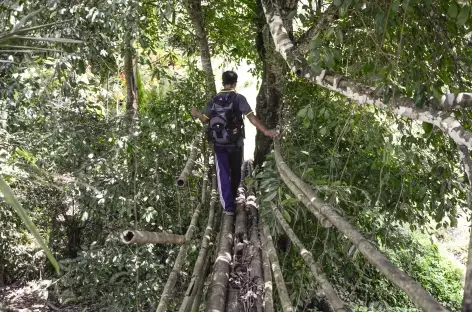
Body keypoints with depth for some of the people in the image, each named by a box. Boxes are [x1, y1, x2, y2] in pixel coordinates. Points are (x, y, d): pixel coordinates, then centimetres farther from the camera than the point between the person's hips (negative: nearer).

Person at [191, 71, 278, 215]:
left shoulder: (214, 100, 1)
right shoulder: (239, 98, -8)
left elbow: (205, 120, 4)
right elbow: (251, 117, -17)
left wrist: (196, 114, 25)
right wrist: (266, 131, -15)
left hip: (219, 143, 1)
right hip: (236, 143, -1)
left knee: (223, 173, 5)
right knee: (235, 171, 20)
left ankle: (228, 205, -2)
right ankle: (232, 197, 40)